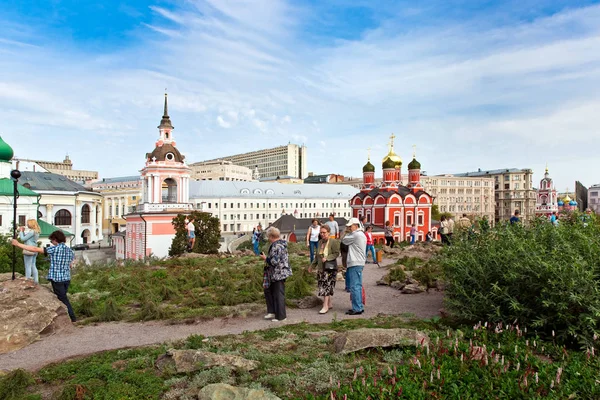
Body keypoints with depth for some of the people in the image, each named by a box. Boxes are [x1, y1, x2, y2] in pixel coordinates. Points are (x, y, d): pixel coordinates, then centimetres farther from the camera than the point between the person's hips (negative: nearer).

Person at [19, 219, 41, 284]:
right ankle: (36, 281, 16)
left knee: (28, 267, -5)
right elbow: (26, 238, 19)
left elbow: (23, 239, -12)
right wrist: (23, 232, 14)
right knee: (33, 266, 13)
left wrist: (21, 231, -1)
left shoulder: (32, 231, -15)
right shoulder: (36, 232, 13)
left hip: (29, 250, -10)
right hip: (34, 251, 10)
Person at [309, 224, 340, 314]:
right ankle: (330, 303, 22)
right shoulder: (320, 242, 13)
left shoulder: (333, 242, -8)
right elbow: (317, 256, 21)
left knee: (326, 286, -9)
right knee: (323, 286, 8)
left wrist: (327, 258, -23)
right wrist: (312, 266, 22)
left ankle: (325, 306, -5)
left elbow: (336, 253, -13)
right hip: (321, 268, 7)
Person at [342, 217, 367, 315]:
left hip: (355, 264, -10)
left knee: (354, 286, -7)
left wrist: (349, 233, 7)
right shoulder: (362, 235, 18)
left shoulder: (356, 235, -14)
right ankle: (360, 307, 19)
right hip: (360, 263, 10)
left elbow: (344, 240, -4)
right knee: (358, 286, 14)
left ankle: (357, 308, -4)